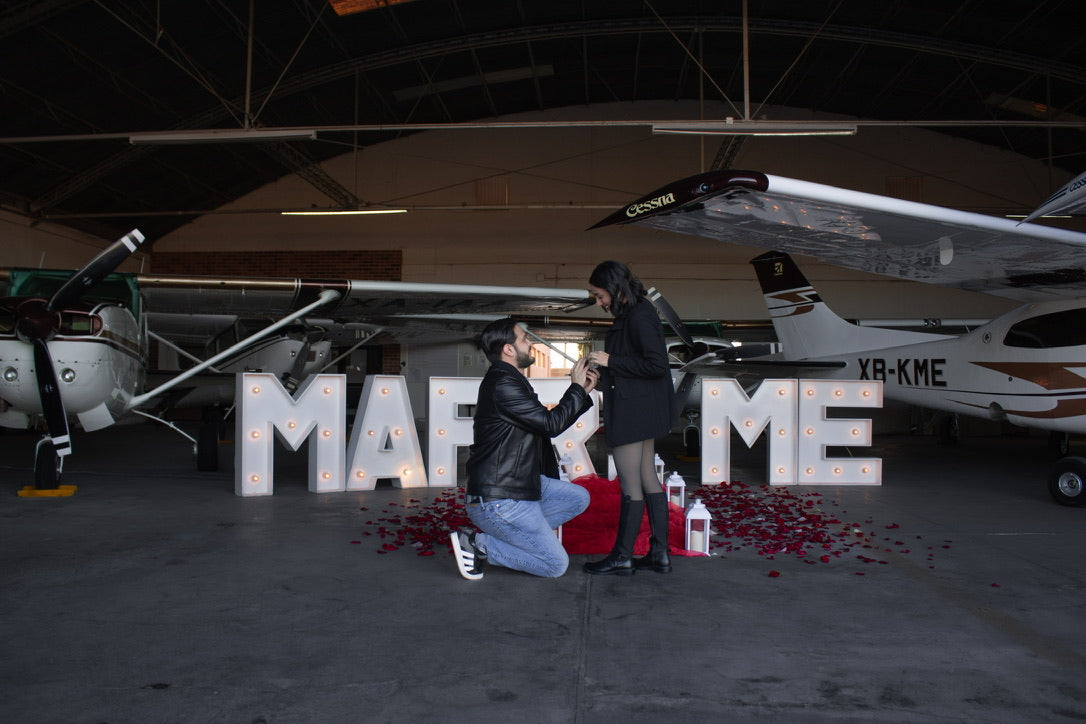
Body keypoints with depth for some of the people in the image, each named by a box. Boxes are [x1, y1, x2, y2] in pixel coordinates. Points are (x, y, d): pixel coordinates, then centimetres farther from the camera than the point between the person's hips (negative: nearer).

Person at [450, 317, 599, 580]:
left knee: (578, 498, 16)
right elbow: (551, 424, -21)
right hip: (498, 500, -10)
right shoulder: (503, 385, -20)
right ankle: (478, 546, -2)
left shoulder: (510, 381, 14)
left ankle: (507, 534, 7)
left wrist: (583, 392, 12)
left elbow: (547, 423, 18)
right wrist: (577, 388, -7)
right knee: (556, 564, -4)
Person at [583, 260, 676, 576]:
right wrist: (604, 378, 10)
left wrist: (611, 361, -18)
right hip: (642, 411, 11)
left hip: (633, 412, -11)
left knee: (630, 485, 0)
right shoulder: (632, 314, 13)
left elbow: (657, 364, -23)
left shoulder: (639, 316, -17)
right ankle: (660, 553, 20)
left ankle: (622, 557, 11)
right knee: (648, 480, 13)